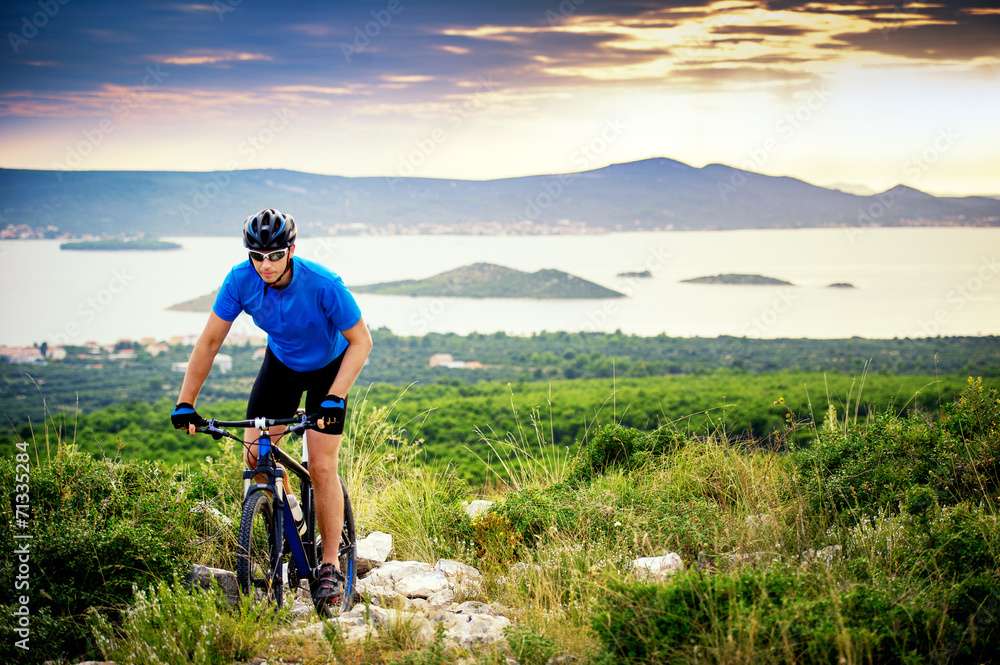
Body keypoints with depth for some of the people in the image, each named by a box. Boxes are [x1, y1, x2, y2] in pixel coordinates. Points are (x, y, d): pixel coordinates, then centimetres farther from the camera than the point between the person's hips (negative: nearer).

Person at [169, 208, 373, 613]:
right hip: (281, 362, 4)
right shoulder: (241, 280, -25)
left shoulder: (323, 285, -35)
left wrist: (335, 398, -36)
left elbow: (361, 341, -25)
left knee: (322, 467, -10)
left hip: (327, 366, -4)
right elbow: (210, 340, -16)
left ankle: (330, 567, 1)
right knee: (254, 454, -9)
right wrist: (185, 403, -20)